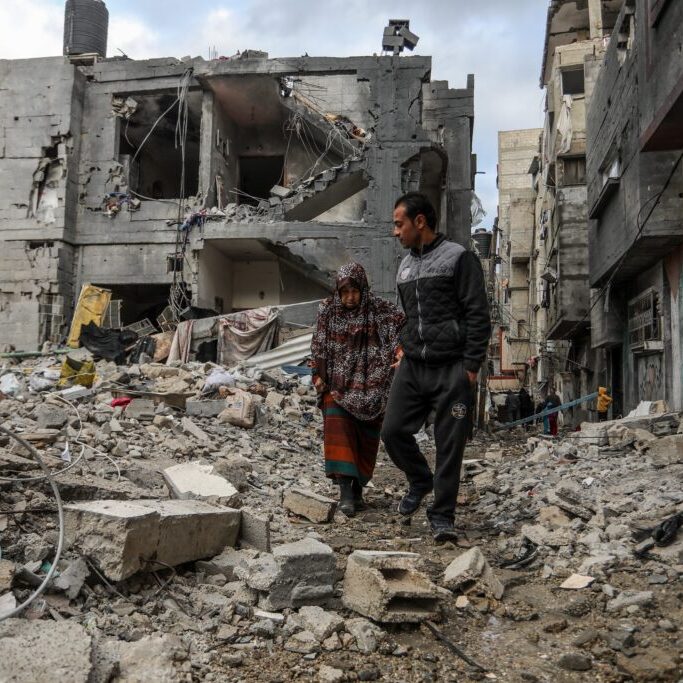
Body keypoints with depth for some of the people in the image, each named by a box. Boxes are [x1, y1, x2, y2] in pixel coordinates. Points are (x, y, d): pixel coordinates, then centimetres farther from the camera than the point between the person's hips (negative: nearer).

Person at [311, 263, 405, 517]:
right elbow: (319, 346, 5)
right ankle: (345, 490, -17)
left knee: (365, 438, 6)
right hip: (337, 384, 0)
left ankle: (358, 488, 22)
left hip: (369, 386, 0)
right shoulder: (328, 310, 0)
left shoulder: (379, 310, -6)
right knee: (338, 430, -15)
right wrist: (319, 376, -2)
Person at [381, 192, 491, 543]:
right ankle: (420, 480, 27)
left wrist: (470, 366, -13)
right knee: (393, 430, 0)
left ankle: (442, 515, 13)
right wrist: (405, 347, 14)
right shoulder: (405, 266, 17)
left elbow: (478, 316, -8)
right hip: (412, 368, 6)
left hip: (451, 369, -6)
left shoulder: (458, 258, -4)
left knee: (449, 444, 0)